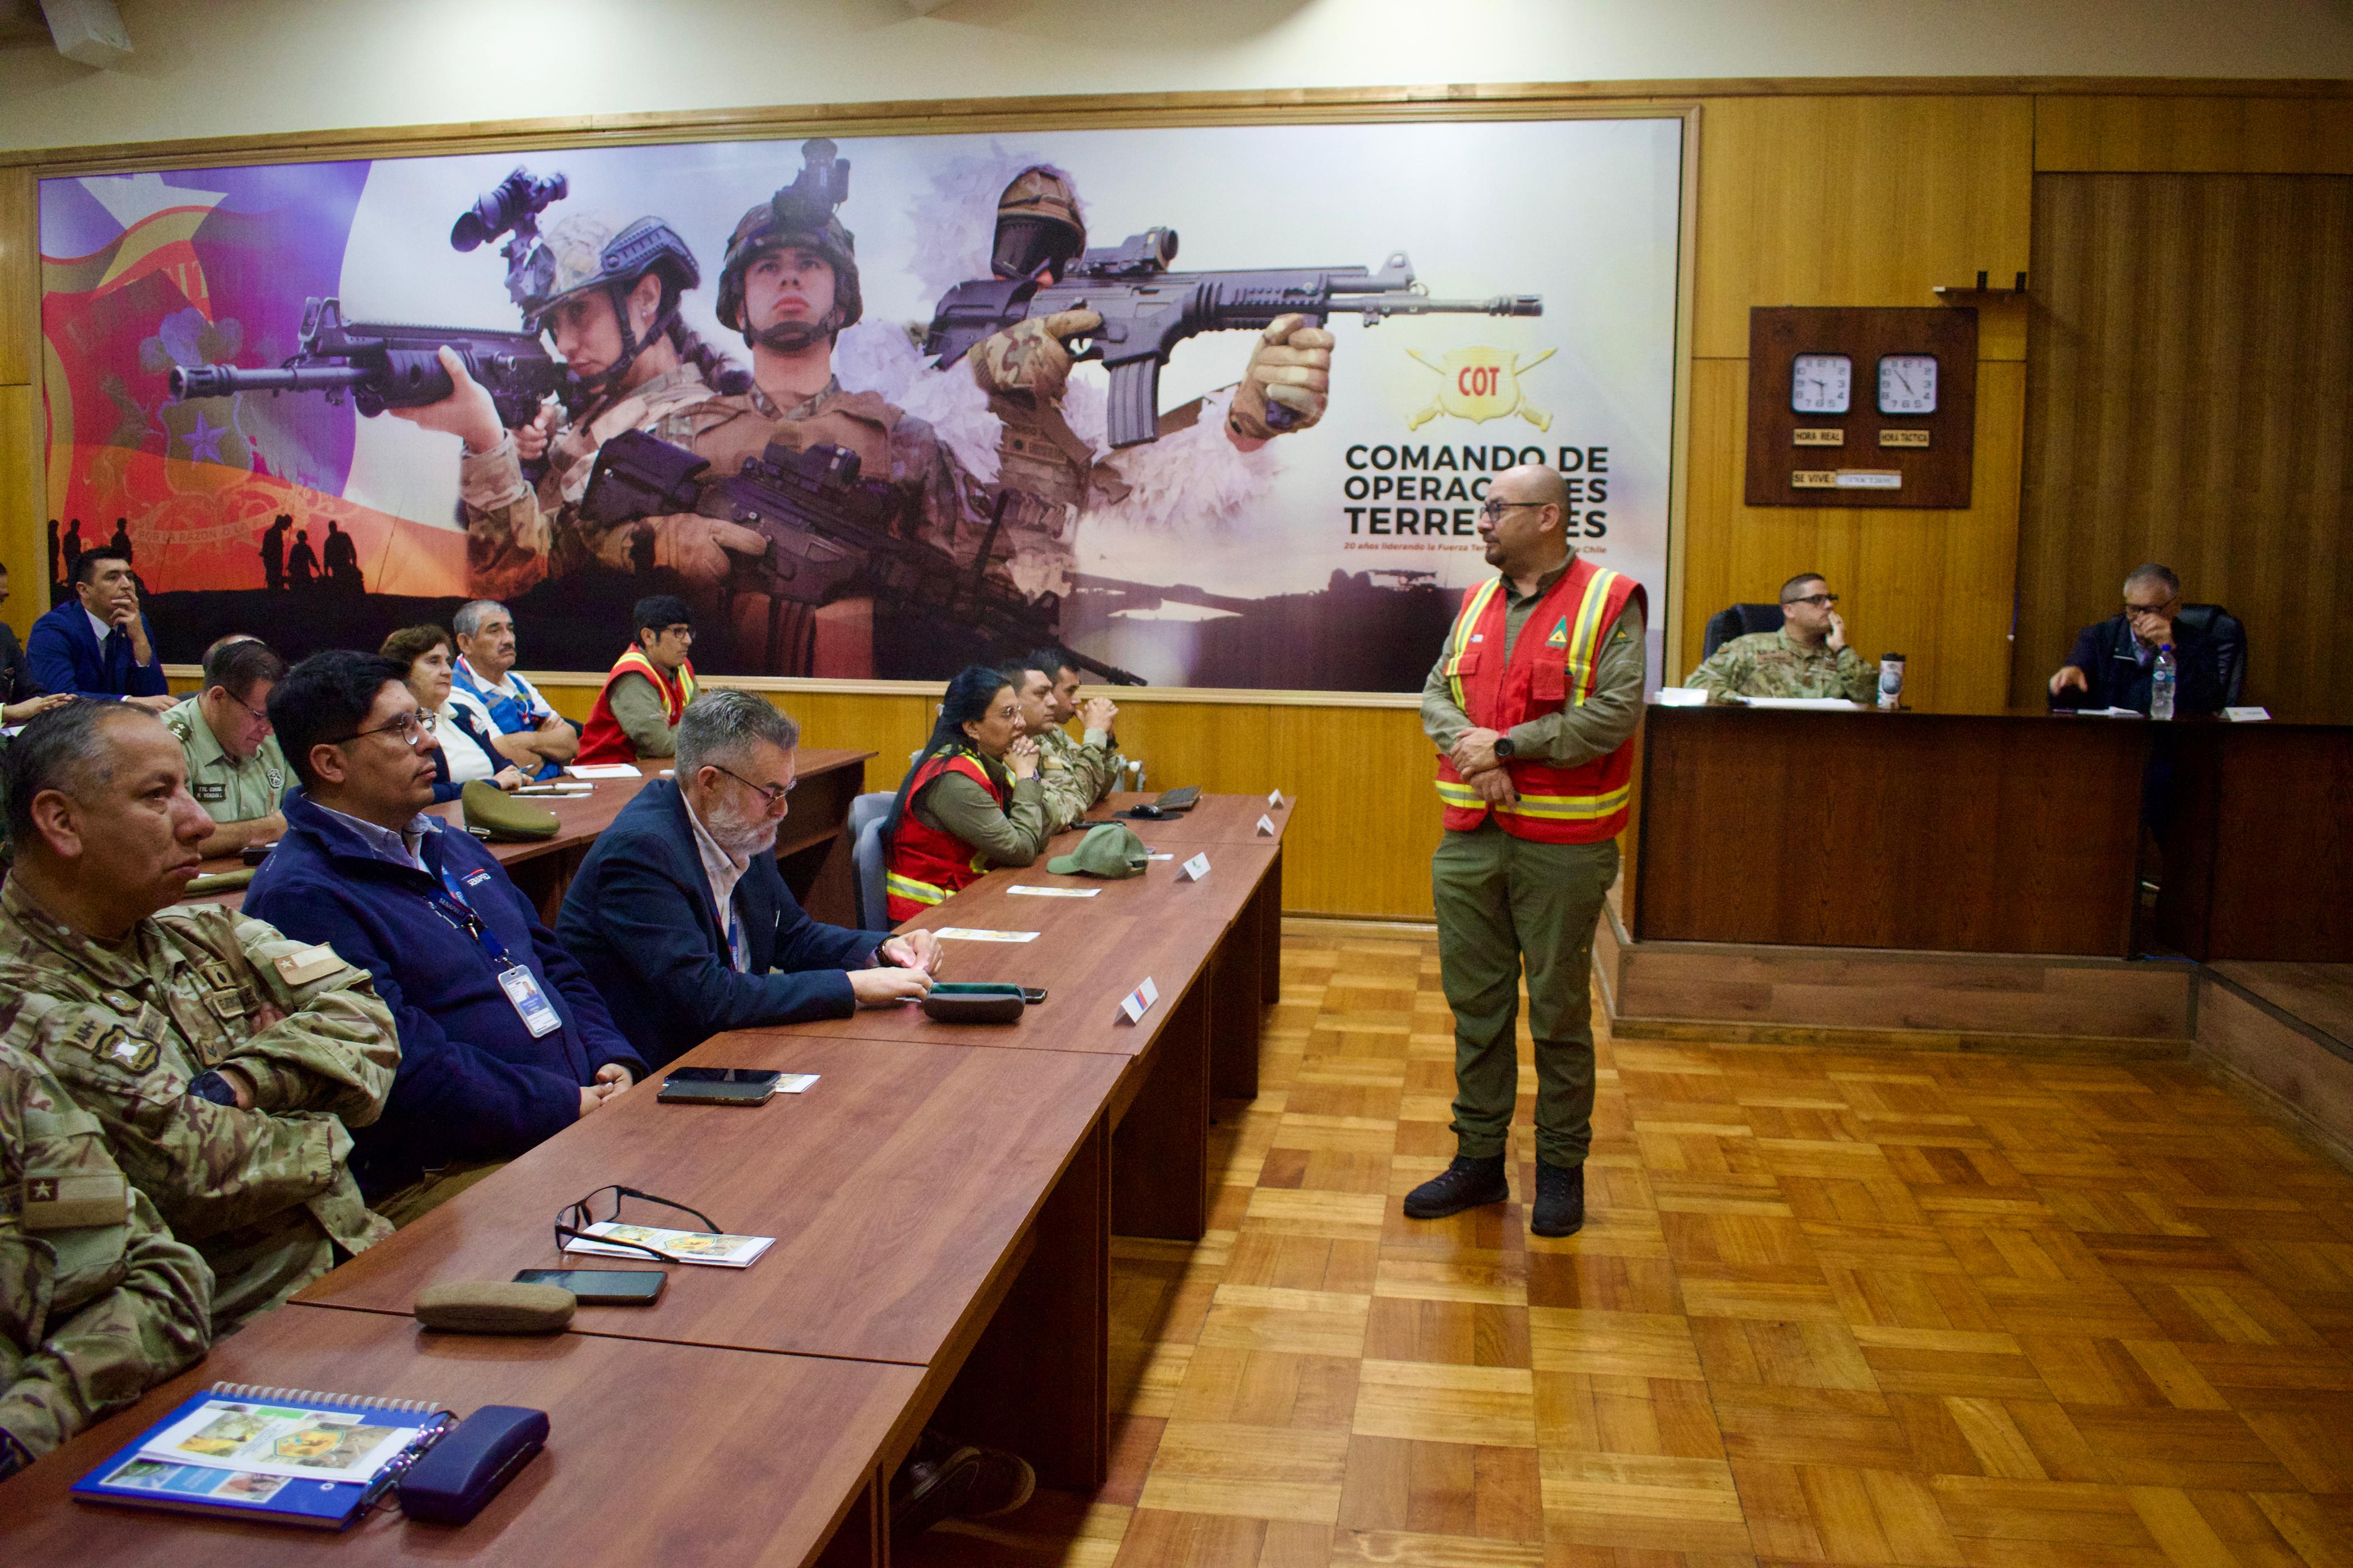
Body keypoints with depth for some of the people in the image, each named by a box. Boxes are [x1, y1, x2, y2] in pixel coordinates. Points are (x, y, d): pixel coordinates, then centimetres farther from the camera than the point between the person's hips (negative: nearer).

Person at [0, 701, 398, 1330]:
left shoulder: (199, 933, 11)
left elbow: (361, 1017, 3)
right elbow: (212, 1182, -18)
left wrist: (240, 1083, -12)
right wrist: (320, 1135, 0)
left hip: (357, 1255, 7)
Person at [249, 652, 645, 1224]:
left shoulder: (453, 847, 20)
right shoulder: (300, 896, -11)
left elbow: (556, 967, 22)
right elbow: (402, 1066, -20)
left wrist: (614, 1061, 3)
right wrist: (567, 1108, -16)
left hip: (581, 1111, 9)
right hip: (438, 1175, -9)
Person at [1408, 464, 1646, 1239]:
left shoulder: (1609, 602, -7)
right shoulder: (1477, 602, 12)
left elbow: (1615, 712, -16)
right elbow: (1435, 694, 9)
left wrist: (1508, 745, -15)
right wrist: (1470, 747, -12)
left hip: (1562, 844, -5)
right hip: (1471, 837, 5)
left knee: (1559, 1011, 5)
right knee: (1475, 1003, 12)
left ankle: (1562, 1168, 21)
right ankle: (1479, 1158, 25)